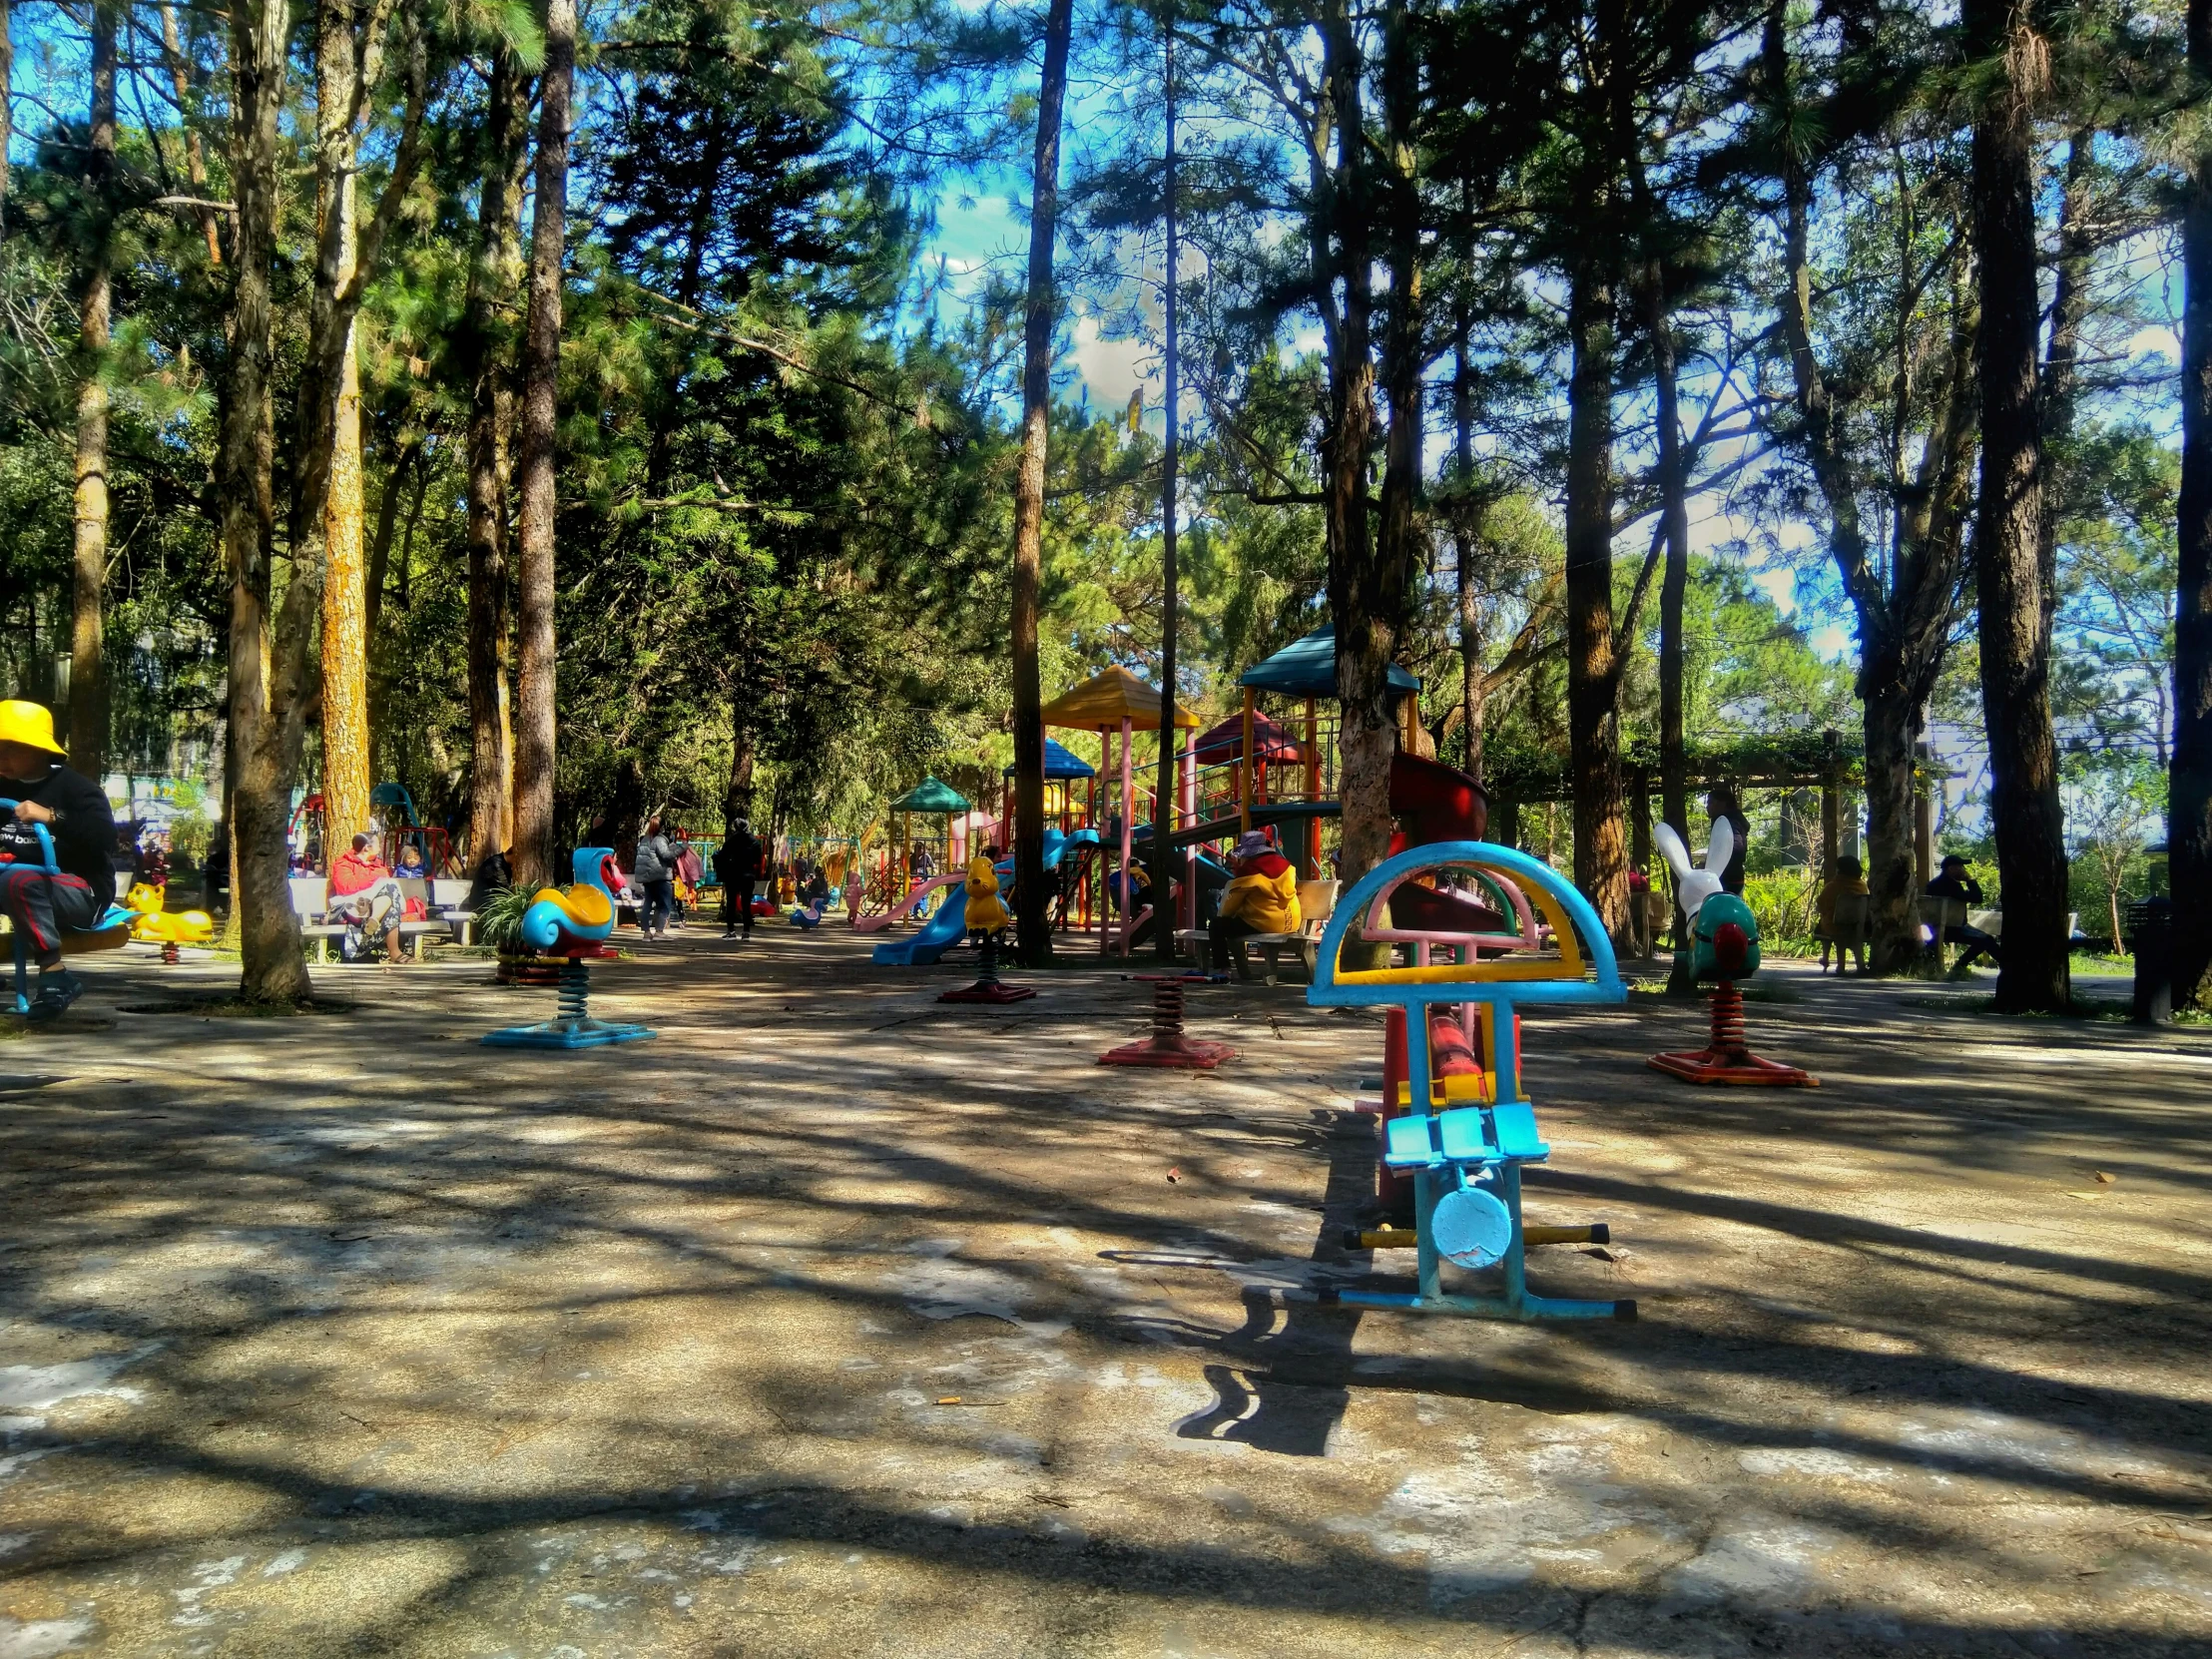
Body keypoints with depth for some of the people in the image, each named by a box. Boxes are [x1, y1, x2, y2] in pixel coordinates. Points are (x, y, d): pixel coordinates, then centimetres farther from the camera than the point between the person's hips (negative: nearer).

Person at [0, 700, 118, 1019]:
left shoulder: (73, 787, -6)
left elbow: (104, 836, -21)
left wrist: (52, 817, -30)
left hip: (80, 892, -6)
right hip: (28, 891, 6)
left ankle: (55, 976, -32)